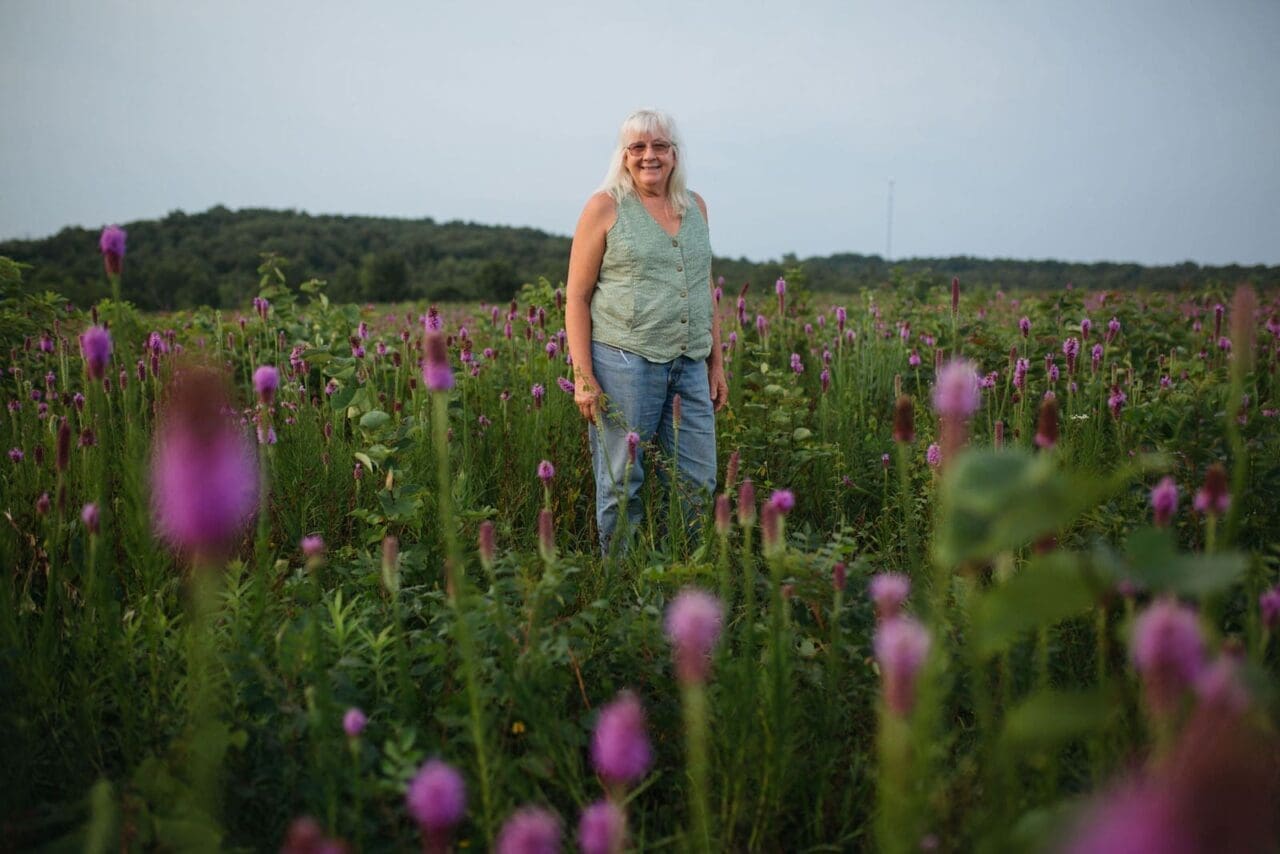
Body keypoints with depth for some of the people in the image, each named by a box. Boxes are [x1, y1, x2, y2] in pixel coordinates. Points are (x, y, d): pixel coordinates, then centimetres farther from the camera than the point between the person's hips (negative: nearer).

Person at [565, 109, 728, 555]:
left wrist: (717, 363, 16)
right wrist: (583, 377, -11)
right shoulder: (605, 207, -1)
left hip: (690, 365, 5)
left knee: (698, 483, 6)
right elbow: (577, 297, -3)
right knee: (622, 485, 2)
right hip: (624, 362, -5)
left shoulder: (695, 206, 14)